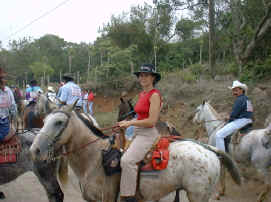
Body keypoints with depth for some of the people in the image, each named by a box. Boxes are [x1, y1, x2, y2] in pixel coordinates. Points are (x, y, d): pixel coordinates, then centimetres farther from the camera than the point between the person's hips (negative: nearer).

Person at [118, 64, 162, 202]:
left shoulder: (154, 95, -11)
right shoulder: (142, 94, 15)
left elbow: (152, 121, -17)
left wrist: (130, 123, -12)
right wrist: (127, 123, 8)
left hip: (148, 134, -10)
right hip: (138, 133, 10)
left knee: (127, 160, -28)